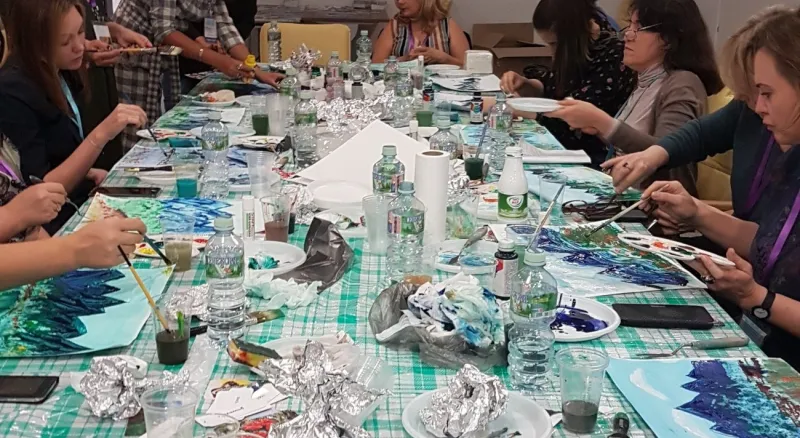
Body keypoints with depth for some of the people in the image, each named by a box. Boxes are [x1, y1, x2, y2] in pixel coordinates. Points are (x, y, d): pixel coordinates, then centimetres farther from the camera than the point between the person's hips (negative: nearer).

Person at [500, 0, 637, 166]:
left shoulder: (613, 58, -19)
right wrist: (525, 84, -5)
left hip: (596, 156, -7)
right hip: (564, 145, 7)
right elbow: (551, 87, 15)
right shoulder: (575, 52, 1)